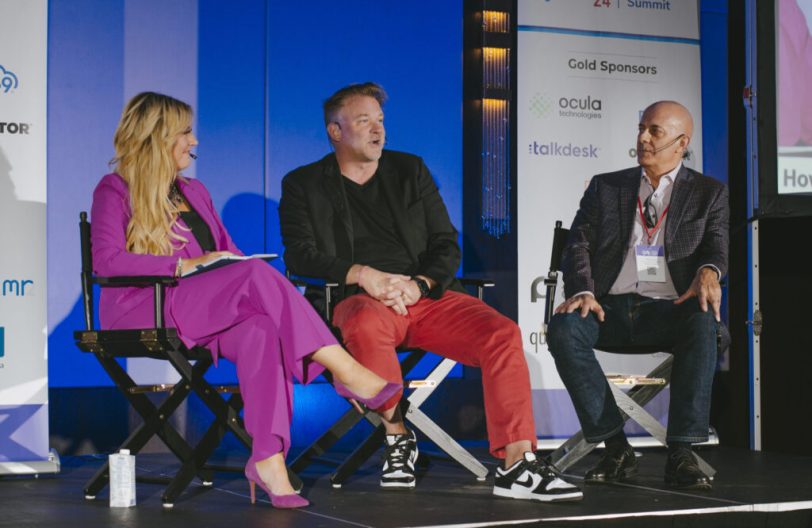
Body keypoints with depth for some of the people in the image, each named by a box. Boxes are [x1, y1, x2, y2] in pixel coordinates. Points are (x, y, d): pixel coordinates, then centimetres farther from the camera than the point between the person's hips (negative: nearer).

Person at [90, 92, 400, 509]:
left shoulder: (194, 192, 26)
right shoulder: (114, 191, 5)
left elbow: (229, 253, 23)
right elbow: (106, 260, -11)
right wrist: (186, 264, -17)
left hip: (211, 312, 6)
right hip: (143, 314, -6)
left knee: (261, 329, -32)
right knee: (256, 274, -31)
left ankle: (268, 458, -41)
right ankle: (346, 372, -32)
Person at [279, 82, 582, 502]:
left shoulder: (410, 171, 19)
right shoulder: (303, 184, 11)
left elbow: (447, 246, 13)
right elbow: (300, 255, -3)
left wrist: (419, 285, -9)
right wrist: (362, 273, -19)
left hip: (425, 297, 3)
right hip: (358, 301, -3)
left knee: (502, 333, -23)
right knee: (367, 325, -40)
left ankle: (516, 466, -28)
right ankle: (396, 435, -17)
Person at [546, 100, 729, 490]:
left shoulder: (709, 193, 15)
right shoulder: (605, 187, 18)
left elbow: (719, 242, 0)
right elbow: (579, 243, 8)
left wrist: (709, 270, -26)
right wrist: (582, 291, -13)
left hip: (668, 310, -1)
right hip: (611, 307, 2)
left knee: (704, 324, -36)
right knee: (563, 328, -30)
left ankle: (680, 454, -33)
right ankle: (615, 448, -24)